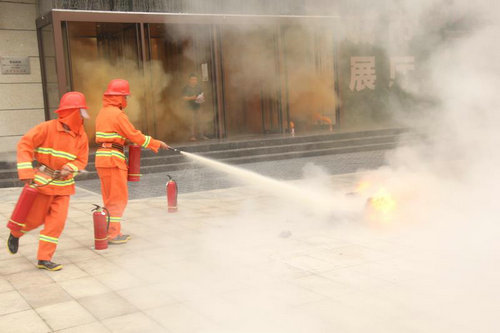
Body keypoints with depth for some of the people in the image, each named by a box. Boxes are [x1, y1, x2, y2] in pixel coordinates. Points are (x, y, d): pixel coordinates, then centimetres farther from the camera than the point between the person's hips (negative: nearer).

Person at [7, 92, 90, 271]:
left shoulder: (81, 136, 0)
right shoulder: (47, 128, -14)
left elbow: (82, 160, 2)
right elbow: (24, 145, -16)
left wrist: (69, 168, -20)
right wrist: (26, 172, -23)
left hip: (64, 184, 4)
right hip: (42, 181, -4)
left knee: (57, 221, -1)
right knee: (36, 218, 8)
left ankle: (44, 258, 10)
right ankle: (15, 234, 42)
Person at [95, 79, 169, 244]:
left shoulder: (103, 112, 16)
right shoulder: (117, 114, -13)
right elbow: (134, 136, -13)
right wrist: (157, 144, -5)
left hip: (101, 157, 9)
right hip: (113, 158, -9)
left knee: (110, 197, 15)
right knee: (118, 198, -2)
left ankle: (111, 231, 22)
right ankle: (113, 234, 1)